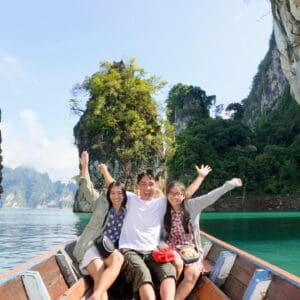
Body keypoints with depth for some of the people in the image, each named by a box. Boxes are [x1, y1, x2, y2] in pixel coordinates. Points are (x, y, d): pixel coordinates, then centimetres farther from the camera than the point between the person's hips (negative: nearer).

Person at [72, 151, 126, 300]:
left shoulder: (126, 212, 17)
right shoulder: (101, 204, 10)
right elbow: (87, 188, 5)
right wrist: (85, 165, 0)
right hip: (92, 247, -1)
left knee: (118, 259, -34)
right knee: (99, 273, -32)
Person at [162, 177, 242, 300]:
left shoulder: (192, 206, -2)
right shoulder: (163, 211, 0)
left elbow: (210, 196, -11)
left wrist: (230, 184, -19)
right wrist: (161, 246, -17)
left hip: (191, 250, 1)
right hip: (172, 249, 0)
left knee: (193, 273, -28)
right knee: (177, 263, -33)